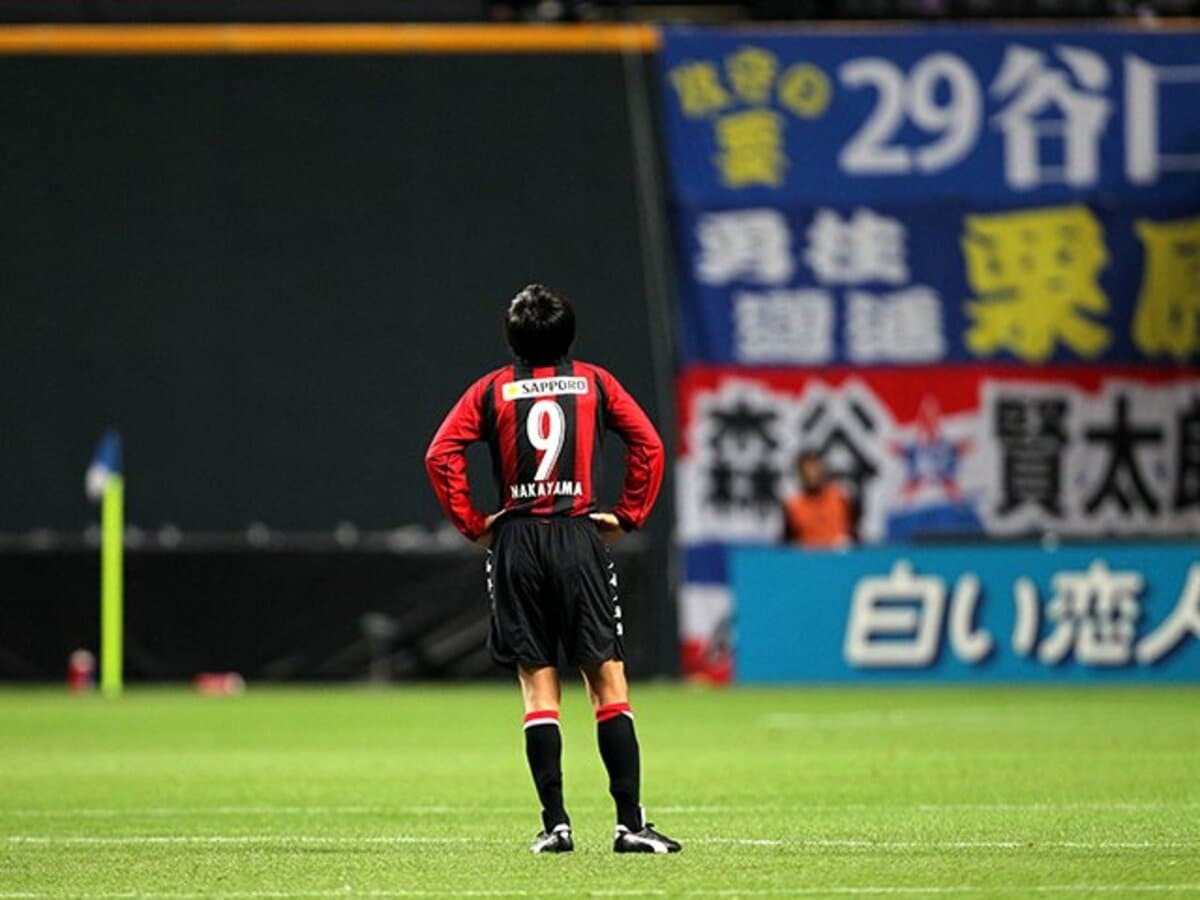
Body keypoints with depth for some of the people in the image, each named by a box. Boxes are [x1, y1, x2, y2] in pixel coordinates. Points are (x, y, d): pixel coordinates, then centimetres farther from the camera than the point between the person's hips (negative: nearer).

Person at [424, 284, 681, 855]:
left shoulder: (492, 390, 7)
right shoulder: (593, 383, 8)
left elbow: (441, 454, -3)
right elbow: (648, 444, 0)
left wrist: (471, 524, 3)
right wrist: (628, 516, 6)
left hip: (516, 544, 1)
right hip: (580, 539, -1)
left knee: (536, 684, 3)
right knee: (607, 679, 0)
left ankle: (555, 823, -3)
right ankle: (630, 822, -6)